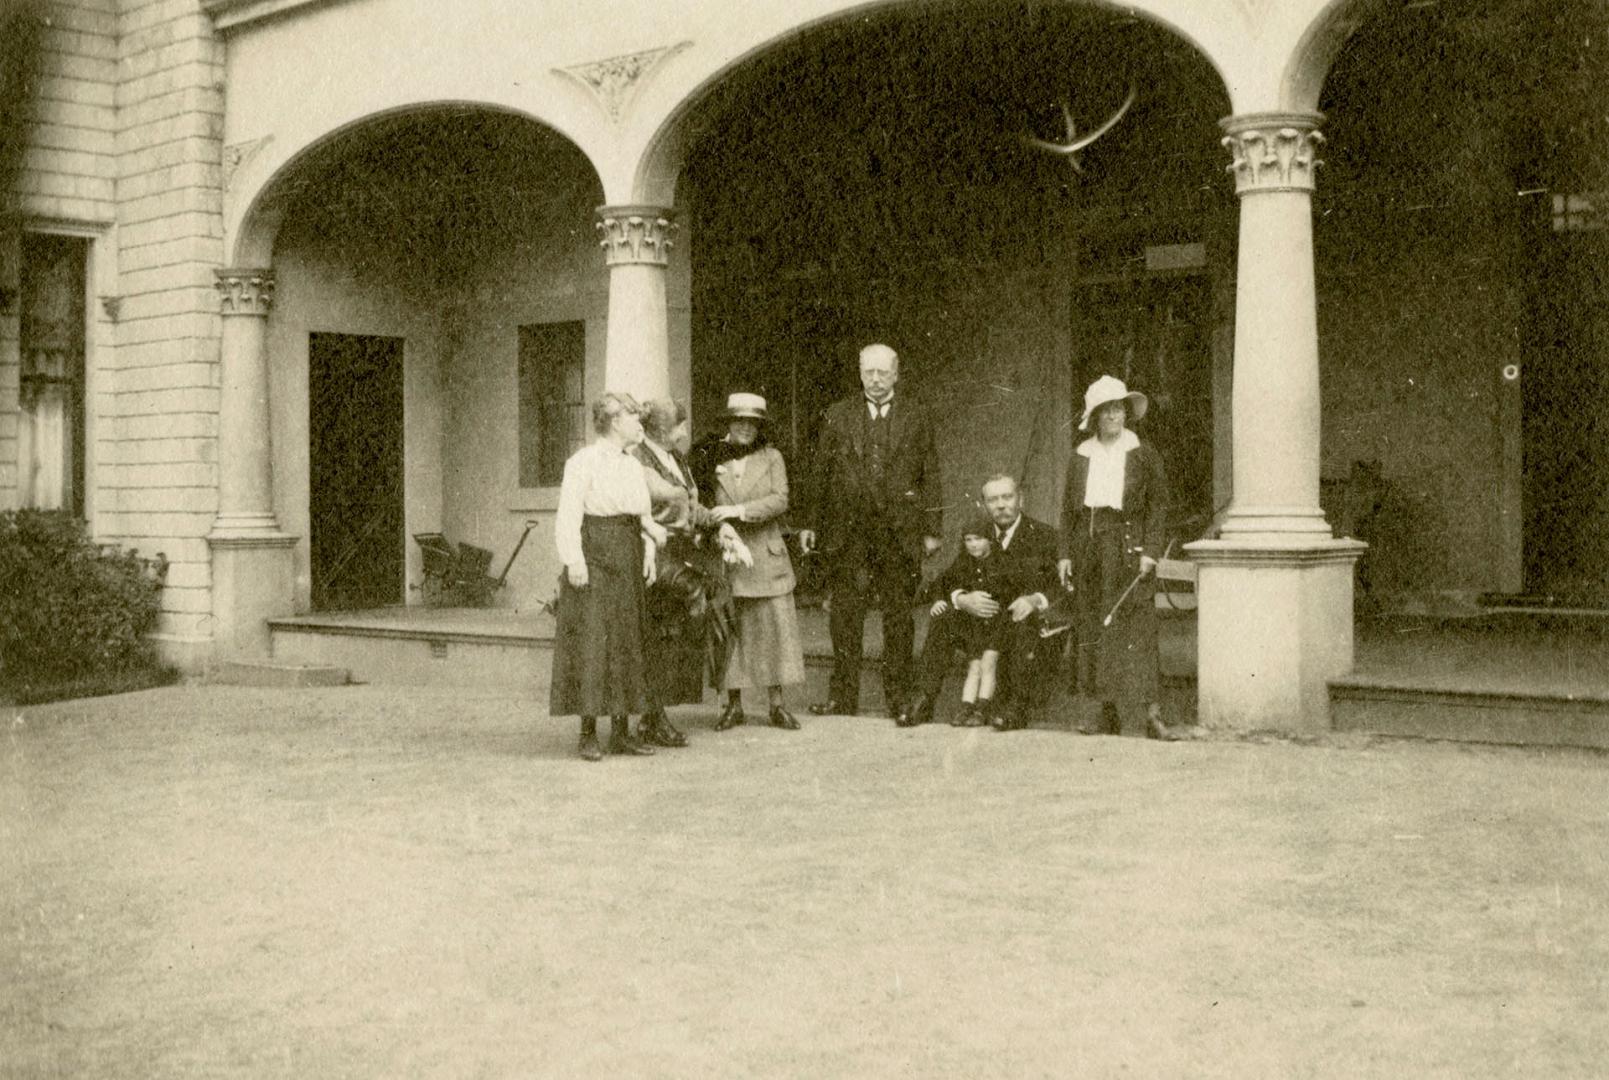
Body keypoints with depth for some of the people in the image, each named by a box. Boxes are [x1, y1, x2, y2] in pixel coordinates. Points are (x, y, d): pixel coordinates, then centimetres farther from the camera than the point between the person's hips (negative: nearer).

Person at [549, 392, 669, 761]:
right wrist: (573, 561, -21)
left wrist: (649, 555, 8)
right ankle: (588, 734, -2)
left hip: (626, 564, 8)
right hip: (594, 560, -7)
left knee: (626, 644, 8)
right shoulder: (583, 462, -7)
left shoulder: (633, 465, 16)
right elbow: (568, 515, -13)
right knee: (590, 644, -6)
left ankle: (621, 731, 13)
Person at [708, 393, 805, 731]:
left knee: (775, 626, 0)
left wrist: (739, 511, -17)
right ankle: (733, 704, 10)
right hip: (727, 557, 0)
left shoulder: (771, 458, 6)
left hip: (766, 555, 0)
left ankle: (777, 704, 7)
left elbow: (780, 500, -7)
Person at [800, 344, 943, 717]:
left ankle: (899, 696, 12)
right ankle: (843, 695, 9)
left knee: (899, 614, 4)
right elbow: (821, 474, 11)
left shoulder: (916, 416, 7)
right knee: (844, 614, 2)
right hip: (848, 531, 1)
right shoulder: (838, 415, 9)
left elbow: (930, 475, 6)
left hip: (900, 530, -1)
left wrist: (932, 529, 0)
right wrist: (812, 524, 6)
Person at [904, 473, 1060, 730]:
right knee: (942, 620, -22)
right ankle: (923, 702, -22)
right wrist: (962, 599, -19)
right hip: (984, 616, 3)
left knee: (1023, 624, -37)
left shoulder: (1043, 536, -1)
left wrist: (1036, 600, -26)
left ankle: (1015, 707, -31)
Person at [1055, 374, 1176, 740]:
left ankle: (1152, 713, -13)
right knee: (1093, 631, 2)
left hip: (1128, 545, -4)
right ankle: (1109, 713, 9)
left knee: (1135, 628, -11)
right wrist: (1066, 554, 6)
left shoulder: (1144, 456, 4)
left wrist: (1150, 552, -9)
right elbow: (1068, 509, 14)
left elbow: (1158, 507, 1)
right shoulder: (1080, 459, 13)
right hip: (1089, 548, 4)